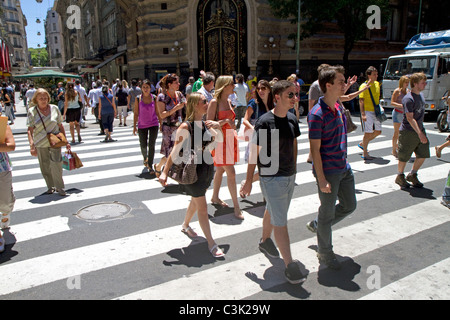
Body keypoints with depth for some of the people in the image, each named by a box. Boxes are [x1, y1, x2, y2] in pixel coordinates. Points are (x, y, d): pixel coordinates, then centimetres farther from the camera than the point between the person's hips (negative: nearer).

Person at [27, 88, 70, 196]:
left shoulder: (54, 109, 3)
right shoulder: (32, 111, 0)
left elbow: (60, 126, 10)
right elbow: (30, 130, -3)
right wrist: (32, 145, -13)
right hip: (40, 144, 1)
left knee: (56, 164, -14)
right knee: (45, 167, 7)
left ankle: (59, 187, -1)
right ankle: (50, 186, 25)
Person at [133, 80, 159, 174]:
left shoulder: (154, 98, -2)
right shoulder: (138, 99, -3)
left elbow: (157, 112, 5)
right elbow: (136, 114, 1)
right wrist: (134, 126, 1)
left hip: (154, 124, -1)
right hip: (142, 125, 1)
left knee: (151, 145, -8)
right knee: (143, 146, 11)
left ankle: (150, 166, 1)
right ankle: (145, 158, 44)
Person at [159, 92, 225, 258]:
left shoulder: (205, 124, 1)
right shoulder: (185, 127, -18)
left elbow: (220, 139, 11)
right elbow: (175, 151, -18)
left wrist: (218, 127, -8)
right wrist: (165, 172, -22)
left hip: (207, 168, 7)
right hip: (193, 170, -7)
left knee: (196, 201, 24)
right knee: (202, 208, 0)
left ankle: (185, 225, 49)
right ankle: (211, 244, 11)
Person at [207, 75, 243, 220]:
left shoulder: (228, 101, 11)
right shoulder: (214, 102, -13)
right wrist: (226, 121, -24)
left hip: (230, 138, 8)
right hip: (220, 139, -8)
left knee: (221, 170, 18)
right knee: (231, 173, -10)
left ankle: (215, 197, 34)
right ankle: (236, 207, -3)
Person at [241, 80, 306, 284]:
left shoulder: (292, 119, 3)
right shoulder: (265, 122, -17)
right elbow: (254, 152, -14)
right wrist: (249, 180, -11)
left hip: (289, 177, 7)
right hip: (271, 178, -7)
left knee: (272, 212, 25)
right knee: (280, 222, -3)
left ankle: (265, 240, 47)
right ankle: (290, 264, 5)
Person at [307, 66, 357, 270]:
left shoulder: (339, 107, 7)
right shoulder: (317, 114, -19)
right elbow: (315, 150, -19)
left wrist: (343, 161, 18)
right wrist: (321, 180, -20)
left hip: (344, 167, 9)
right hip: (328, 171, -9)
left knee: (349, 205, 19)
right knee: (327, 212, 5)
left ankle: (318, 225, 40)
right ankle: (324, 253, 25)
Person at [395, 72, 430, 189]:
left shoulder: (421, 94, 9)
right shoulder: (408, 99, -19)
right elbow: (410, 118, -24)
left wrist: (422, 131, 21)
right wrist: (420, 133, -27)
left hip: (420, 129, 8)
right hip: (408, 132, -8)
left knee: (423, 155, 9)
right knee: (404, 156, 3)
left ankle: (412, 175, 26)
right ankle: (400, 177, 23)